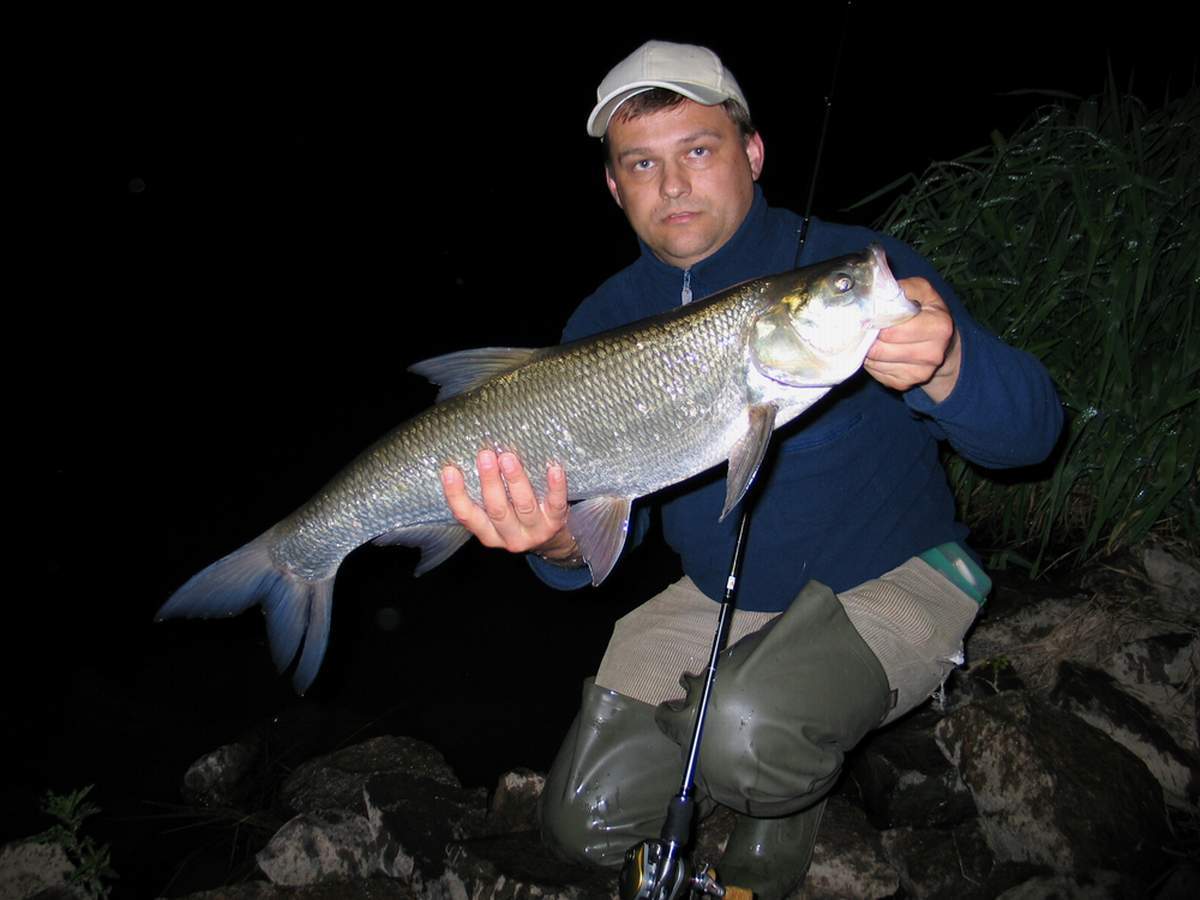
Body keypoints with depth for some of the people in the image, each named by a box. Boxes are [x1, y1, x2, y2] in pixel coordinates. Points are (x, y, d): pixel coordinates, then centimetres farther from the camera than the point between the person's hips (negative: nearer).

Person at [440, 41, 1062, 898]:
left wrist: (946, 368, -46)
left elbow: (1030, 431, -23)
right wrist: (562, 544, -31)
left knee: (745, 729, -34)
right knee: (588, 822, 2)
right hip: (720, 597, 5)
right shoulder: (606, 322, -3)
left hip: (888, 581, -4)